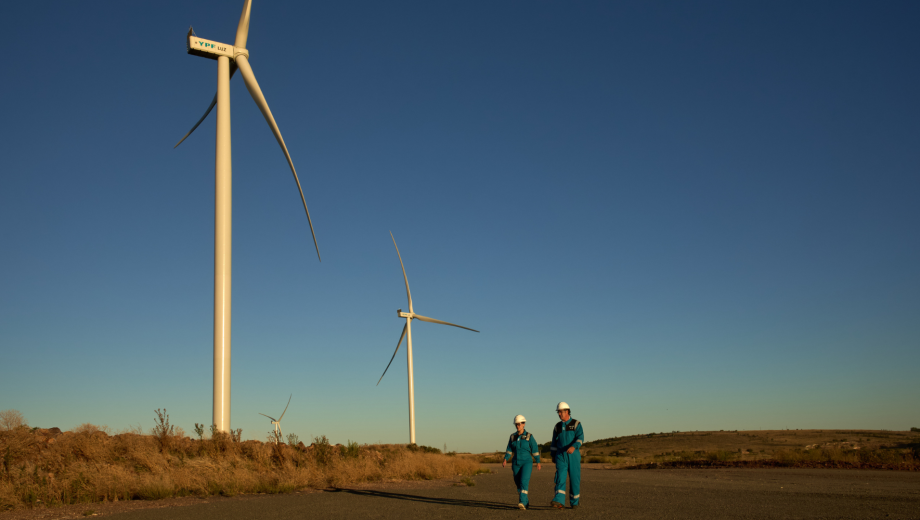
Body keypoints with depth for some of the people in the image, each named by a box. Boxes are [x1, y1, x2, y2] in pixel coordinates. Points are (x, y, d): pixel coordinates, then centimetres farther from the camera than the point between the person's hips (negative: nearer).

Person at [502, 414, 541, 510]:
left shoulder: (529, 436, -5)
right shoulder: (513, 436, 6)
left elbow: (535, 449, -2)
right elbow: (509, 450, 6)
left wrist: (538, 462, -2)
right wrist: (505, 459, -8)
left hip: (527, 463, -4)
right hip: (516, 463, 4)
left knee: (524, 482, -21)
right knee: (518, 484, 7)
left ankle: (522, 503, -29)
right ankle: (526, 503, 23)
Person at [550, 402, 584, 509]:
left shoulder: (576, 424, -1)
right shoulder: (557, 426, 11)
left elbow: (580, 438, -15)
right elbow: (554, 442, 17)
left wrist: (573, 447, -33)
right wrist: (553, 456, 15)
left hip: (573, 455, -2)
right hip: (561, 456, 2)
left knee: (574, 479, 2)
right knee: (560, 477, -14)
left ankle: (574, 502, 19)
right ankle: (559, 501, -27)